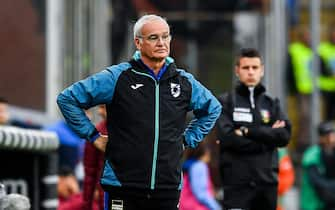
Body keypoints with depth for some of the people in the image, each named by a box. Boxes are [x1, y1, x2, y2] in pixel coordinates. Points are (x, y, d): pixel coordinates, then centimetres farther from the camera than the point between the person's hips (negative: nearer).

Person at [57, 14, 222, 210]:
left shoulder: (185, 82, 9)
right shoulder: (117, 77, -3)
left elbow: (213, 109, 29)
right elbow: (67, 99, 1)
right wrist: (94, 137, 0)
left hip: (168, 188, 3)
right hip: (123, 186, -3)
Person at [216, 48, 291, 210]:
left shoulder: (271, 103, 13)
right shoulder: (226, 102, 4)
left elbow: (284, 136, -3)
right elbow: (227, 137, -11)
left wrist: (248, 131, -11)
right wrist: (267, 136, -8)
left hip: (267, 182, 4)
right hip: (237, 183, -4)